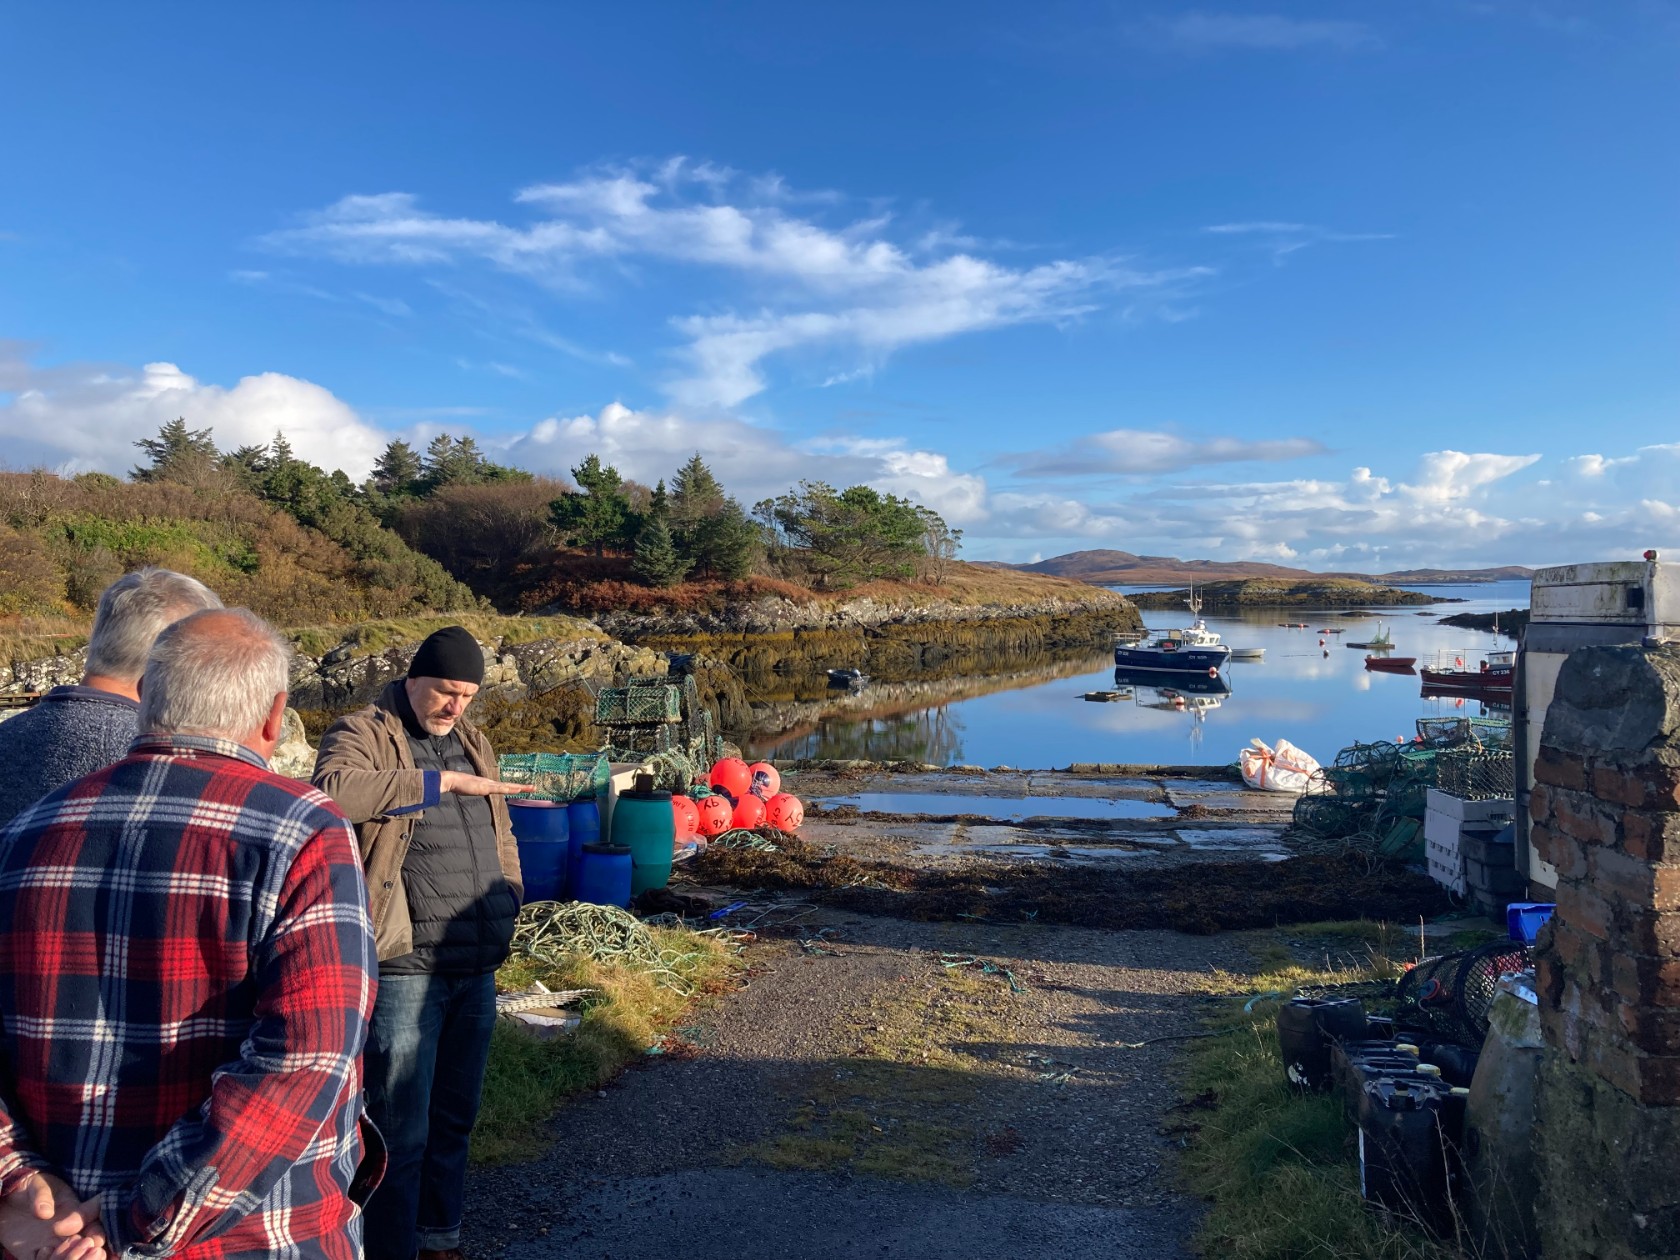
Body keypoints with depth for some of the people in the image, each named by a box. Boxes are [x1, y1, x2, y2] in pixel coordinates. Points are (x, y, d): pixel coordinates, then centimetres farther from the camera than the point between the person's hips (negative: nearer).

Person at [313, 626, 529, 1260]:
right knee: (402, 1132, 1)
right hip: (405, 968, -7)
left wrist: (509, 892, 11)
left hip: (477, 965, 7)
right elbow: (335, 790, -31)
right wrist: (441, 781, -29)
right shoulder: (362, 734, -8)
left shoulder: (472, 741, 15)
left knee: (454, 1119, 19)